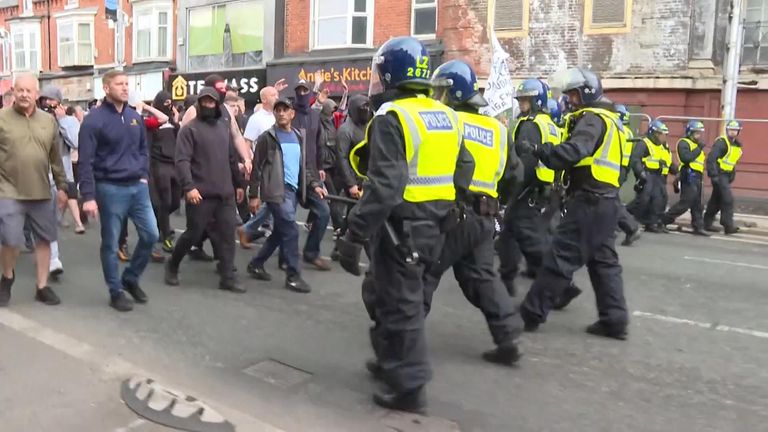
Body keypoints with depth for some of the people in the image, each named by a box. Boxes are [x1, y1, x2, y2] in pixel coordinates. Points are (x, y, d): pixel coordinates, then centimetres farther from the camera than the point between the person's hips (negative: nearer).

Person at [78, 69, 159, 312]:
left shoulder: (135, 117, 9)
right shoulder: (94, 119, -10)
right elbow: (86, 161, -12)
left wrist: (144, 175, 6)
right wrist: (88, 196, -16)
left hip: (138, 187, 6)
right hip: (110, 189, -6)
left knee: (150, 234, 6)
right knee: (111, 243, 5)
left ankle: (130, 278, 27)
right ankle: (116, 292, 19)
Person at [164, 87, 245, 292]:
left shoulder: (224, 127, 14)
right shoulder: (190, 129, -5)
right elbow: (182, 160, -14)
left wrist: (238, 183, 21)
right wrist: (189, 186, -25)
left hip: (225, 193, 5)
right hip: (201, 193, -5)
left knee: (227, 234, 3)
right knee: (194, 233, 2)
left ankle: (227, 278, 9)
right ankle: (172, 266, 26)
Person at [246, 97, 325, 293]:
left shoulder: (298, 137, 15)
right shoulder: (267, 137, -4)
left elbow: (305, 164, 19)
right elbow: (257, 167, -5)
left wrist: (314, 184, 4)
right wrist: (254, 195, -9)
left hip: (293, 190, 7)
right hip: (276, 190, -7)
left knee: (280, 232, 13)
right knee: (290, 231, -10)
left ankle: (256, 264, 29)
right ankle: (293, 276, -1)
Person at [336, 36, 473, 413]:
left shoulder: (391, 117, -16)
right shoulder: (446, 116, 10)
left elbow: (384, 186, -25)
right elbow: (463, 170, 13)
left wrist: (354, 234, -23)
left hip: (401, 225, -8)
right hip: (433, 224, 8)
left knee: (399, 305, 4)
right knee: (383, 293, 23)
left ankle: (409, 388, 15)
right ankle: (391, 361, 36)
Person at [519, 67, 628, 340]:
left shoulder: (593, 118, -10)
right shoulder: (609, 119, 22)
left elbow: (574, 151, -27)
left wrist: (537, 151, -27)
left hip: (589, 200, -10)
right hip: (606, 200, 10)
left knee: (561, 257, -6)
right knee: (604, 260, 12)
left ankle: (532, 312, -1)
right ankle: (614, 320, 15)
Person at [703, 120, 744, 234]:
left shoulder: (737, 145, 15)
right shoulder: (721, 142, -11)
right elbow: (711, 159, -19)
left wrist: (732, 175, 15)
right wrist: (713, 175, -24)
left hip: (726, 175, 9)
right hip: (719, 175, -9)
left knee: (716, 200, 12)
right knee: (728, 199, -14)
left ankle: (707, 223, 19)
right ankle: (728, 225, -12)